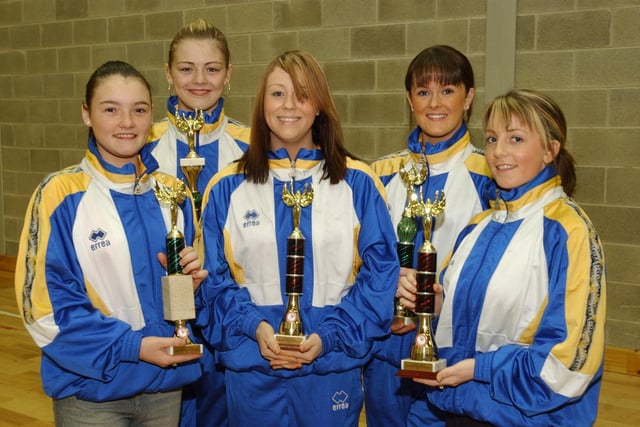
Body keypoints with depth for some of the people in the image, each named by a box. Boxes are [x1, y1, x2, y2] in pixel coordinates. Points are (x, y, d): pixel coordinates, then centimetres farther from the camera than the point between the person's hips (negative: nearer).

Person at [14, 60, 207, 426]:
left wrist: (194, 278, -10)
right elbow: (45, 302, -12)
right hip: (91, 388, -4)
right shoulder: (61, 195, -11)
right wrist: (130, 345, -18)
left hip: (166, 382, 4)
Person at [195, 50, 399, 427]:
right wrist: (254, 326, -13)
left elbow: (380, 271, -3)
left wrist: (330, 336, -13)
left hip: (333, 366, -1)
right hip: (252, 371, 1)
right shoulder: (227, 188, 3)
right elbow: (214, 276, 2)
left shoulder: (358, 184, -1)